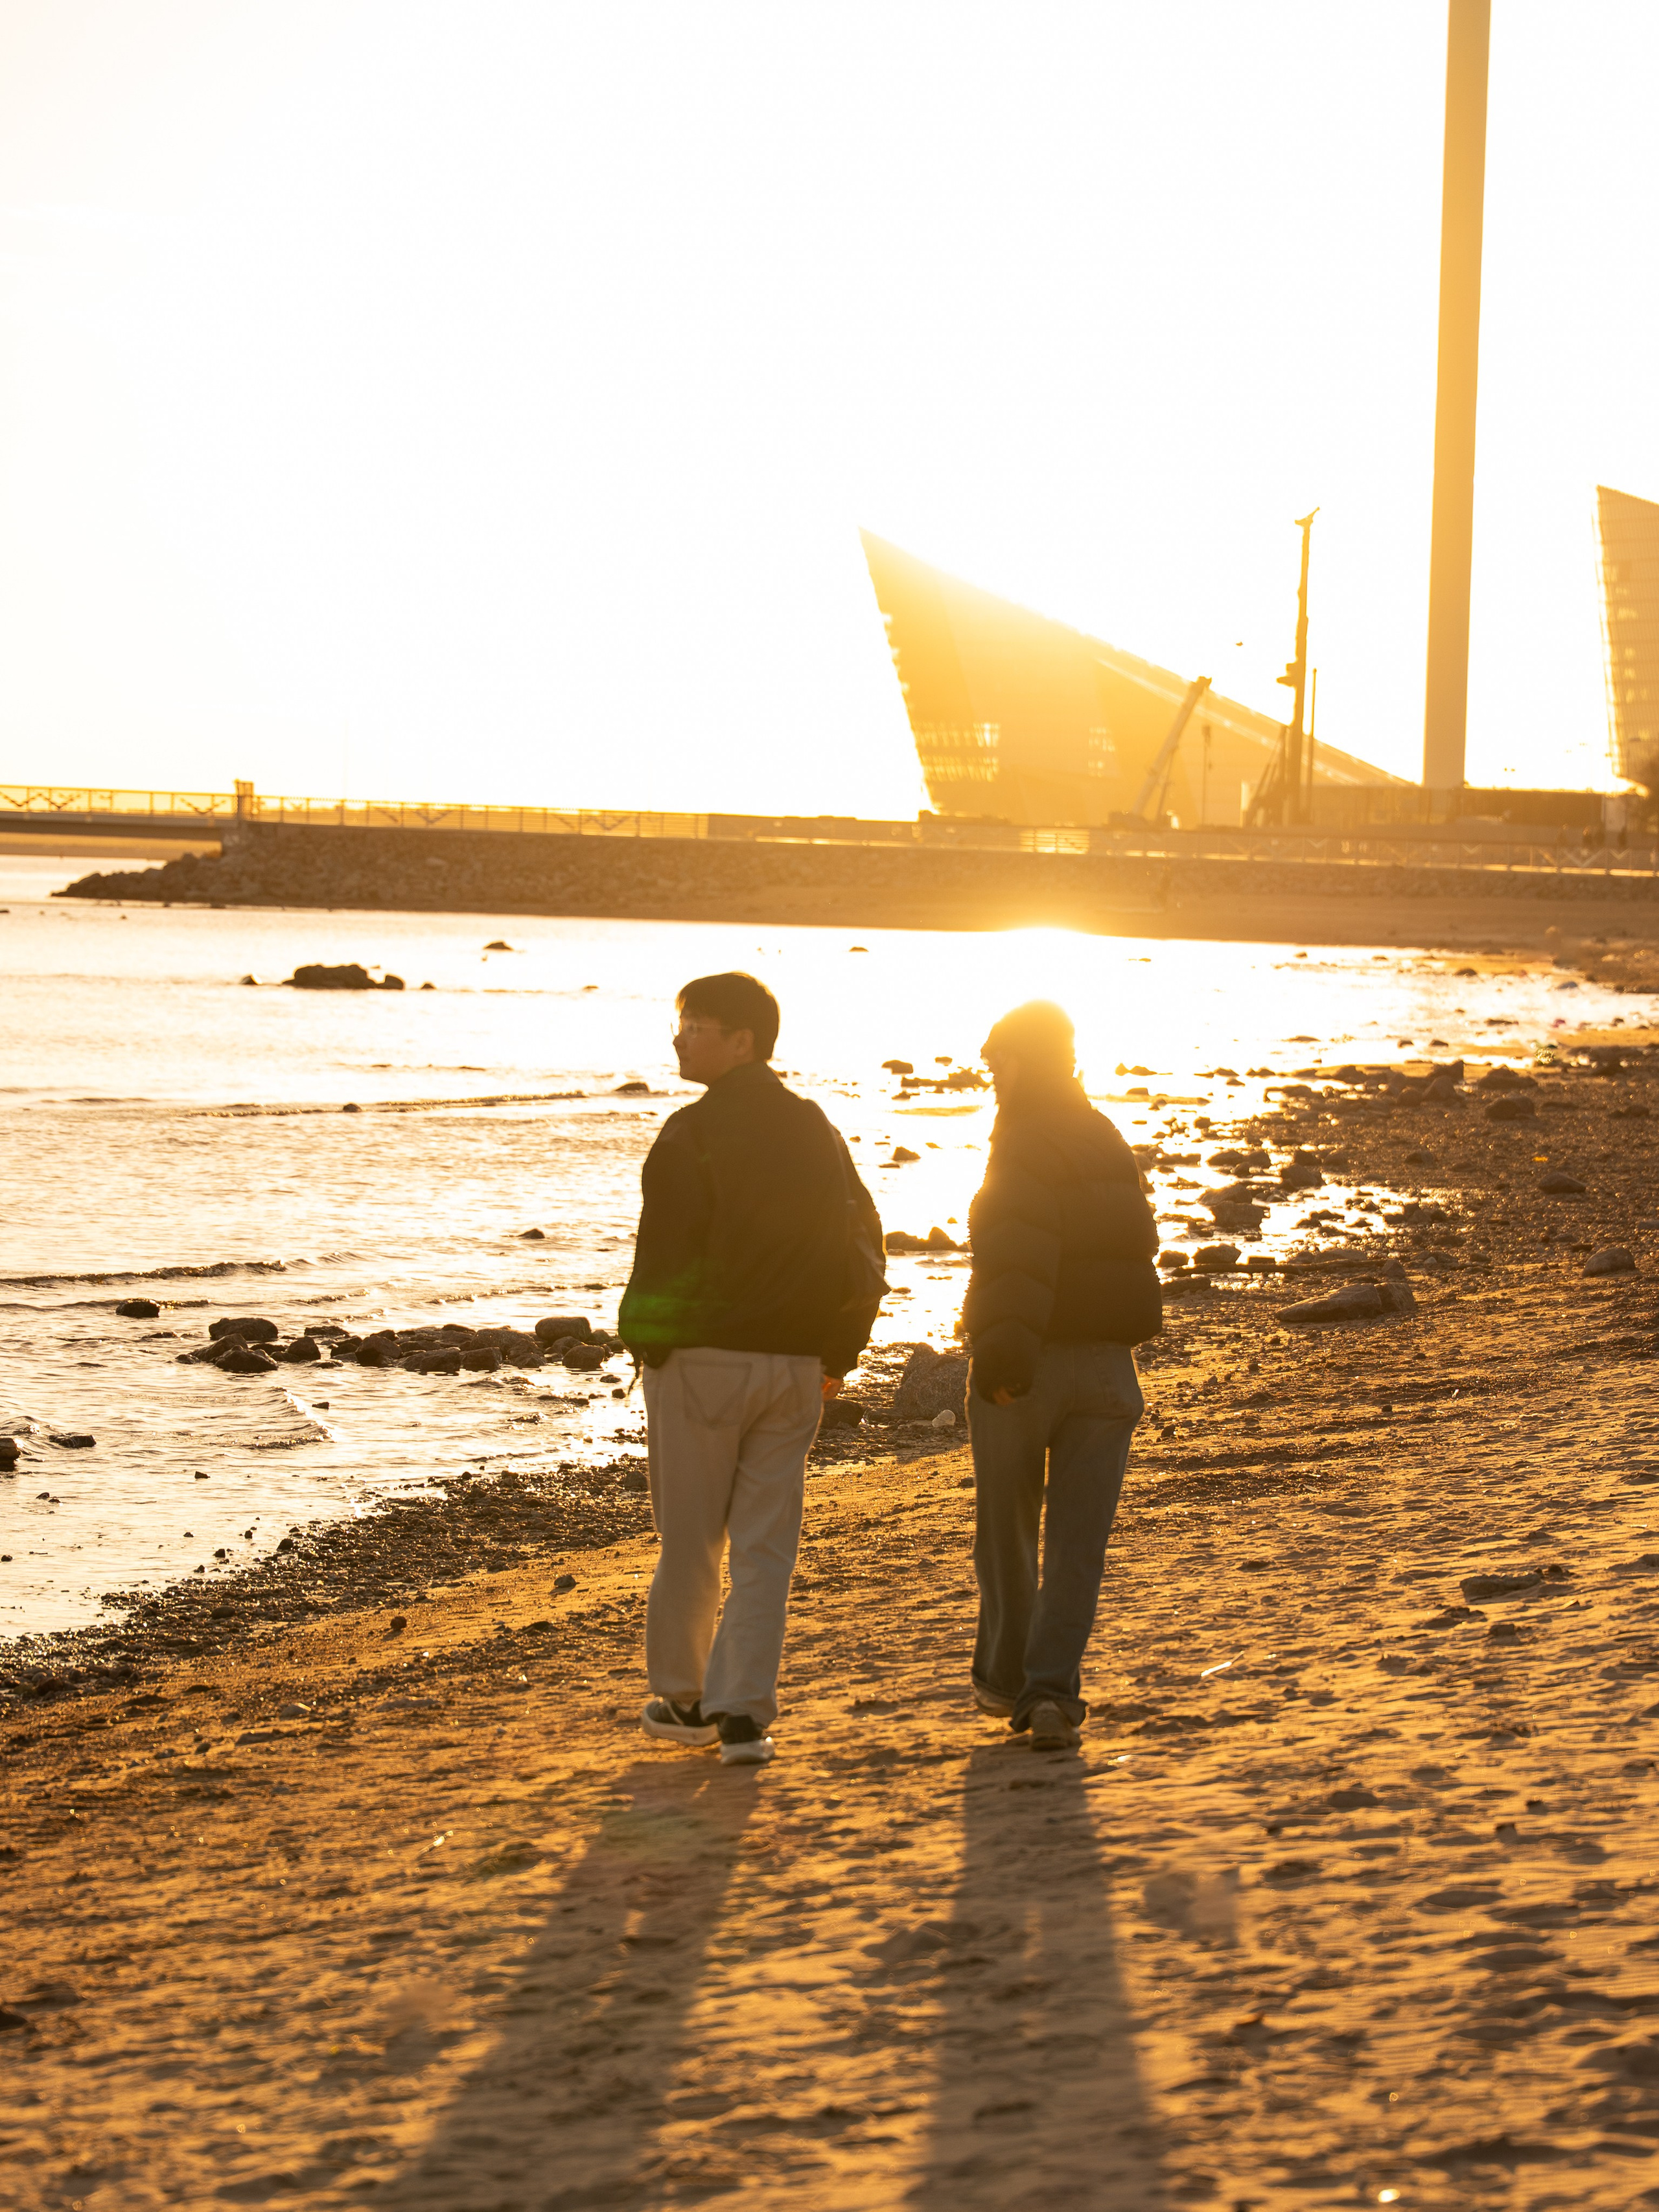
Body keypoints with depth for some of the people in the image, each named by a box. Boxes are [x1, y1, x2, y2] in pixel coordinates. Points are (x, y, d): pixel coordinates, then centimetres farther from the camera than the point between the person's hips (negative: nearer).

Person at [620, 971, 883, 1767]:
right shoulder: (815, 1131, 9)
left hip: (704, 1359, -5)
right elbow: (861, 1242, 11)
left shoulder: (692, 1133, -11)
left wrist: (650, 1345, -3)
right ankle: (743, 1711, -2)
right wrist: (837, 1354, 15)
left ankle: (681, 1696, 20)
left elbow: (665, 1250, -14)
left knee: (689, 1541, 8)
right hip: (793, 1367, 5)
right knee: (766, 1546, 5)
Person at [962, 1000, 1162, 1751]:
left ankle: (1004, 1678, 26)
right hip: (1105, 1366, 5)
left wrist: (1001, 1356, -26)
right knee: (1078, 1542, 1)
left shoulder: (1024, 1145, -11)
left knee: (1006, 1528, 13)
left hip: (1025, 1369, -5)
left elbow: (1017, 1257, -24)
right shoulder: (1109, 1144, 13)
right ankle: (1051, 1691, -12)